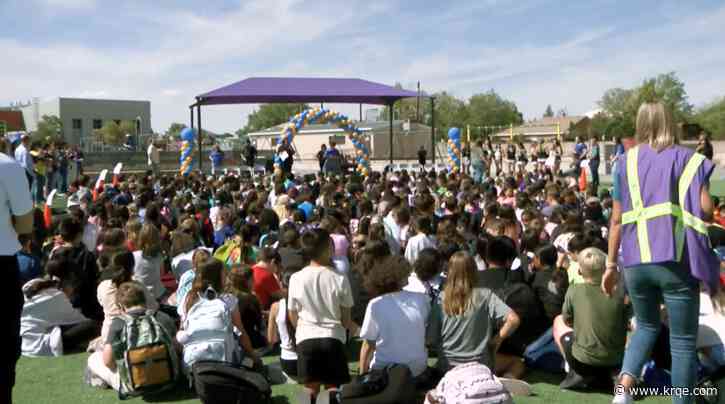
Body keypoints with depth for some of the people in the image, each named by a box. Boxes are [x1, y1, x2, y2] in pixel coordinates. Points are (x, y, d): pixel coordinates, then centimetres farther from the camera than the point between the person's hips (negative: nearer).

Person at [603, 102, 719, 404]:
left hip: (635, 262, 3)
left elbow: (617, 219, 8)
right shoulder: (689, 159, 5)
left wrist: (611, 264, 13)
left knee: (647, 326, 22)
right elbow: (706, 209, -8)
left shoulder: (626, 161, 9)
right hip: (677, 260, -3)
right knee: (683, 341, 10)